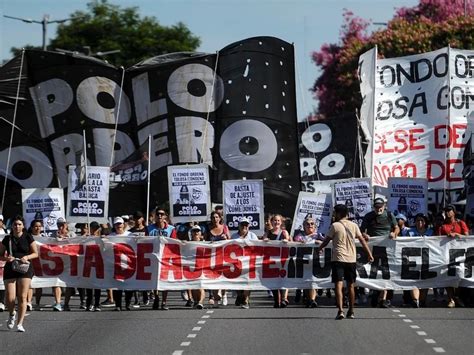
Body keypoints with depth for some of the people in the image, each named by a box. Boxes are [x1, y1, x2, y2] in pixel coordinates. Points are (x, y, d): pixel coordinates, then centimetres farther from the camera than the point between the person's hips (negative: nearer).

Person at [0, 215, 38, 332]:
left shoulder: (28, 237, 2)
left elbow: (35, 253, 5)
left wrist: (27, 257, -14)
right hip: (10, 270, 1)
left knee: (22, 297, -7)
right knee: (10, 298, -6)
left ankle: (20, 324, -2)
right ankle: (12, 314, 27)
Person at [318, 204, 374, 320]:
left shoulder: (335, 226, -5)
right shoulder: (354, 225, 7)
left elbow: (327, 240, 2)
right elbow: (362, 240, 5)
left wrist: (319, 248, 20)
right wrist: (370, 254, 9)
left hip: (338, 259, -4)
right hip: (351, 259, 4)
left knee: (339, 285, -9)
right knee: (350, 286, 14)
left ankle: (340, 311, -22)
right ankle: (351, 312, 19)